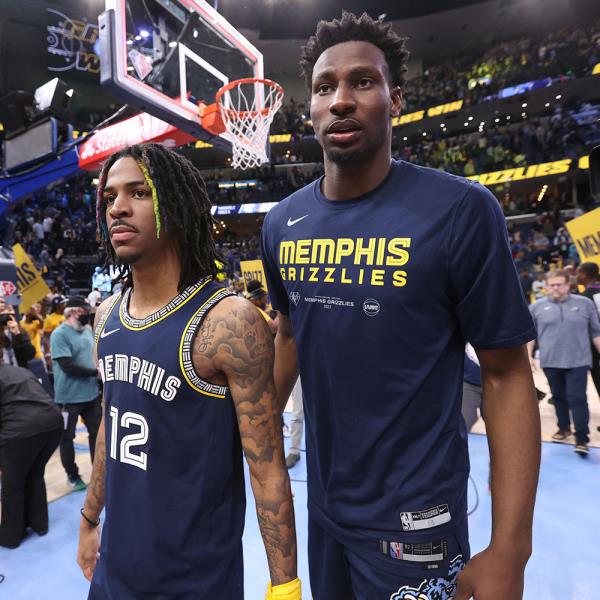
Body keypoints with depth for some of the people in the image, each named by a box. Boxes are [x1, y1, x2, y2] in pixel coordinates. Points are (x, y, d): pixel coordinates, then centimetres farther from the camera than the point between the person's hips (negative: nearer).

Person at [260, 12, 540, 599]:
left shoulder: (461, 209, -18)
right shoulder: (282, 222, -3)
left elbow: (506, 375, -14)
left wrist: (508, 550, -15)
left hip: (415, 517, -4)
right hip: (323, 502, 5)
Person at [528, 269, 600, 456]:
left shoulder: (585, 303, 3)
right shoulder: (537, 307, 2)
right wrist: (529, 356, 2)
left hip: (578, 361, -1)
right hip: (550, 362, 1)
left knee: (577, 398, -6)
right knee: (559, 397, 13)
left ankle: (582, 439, -2)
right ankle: (564, 428, 30)